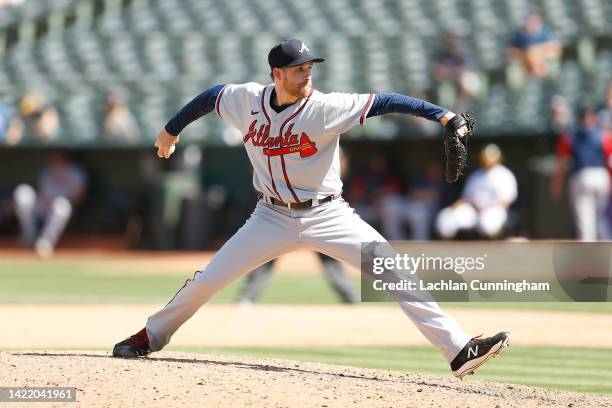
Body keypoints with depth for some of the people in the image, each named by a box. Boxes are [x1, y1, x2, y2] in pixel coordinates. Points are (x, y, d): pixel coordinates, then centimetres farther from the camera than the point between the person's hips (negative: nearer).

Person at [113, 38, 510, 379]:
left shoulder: (326, 107, -18)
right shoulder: (246, 100, -7)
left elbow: (384, 102, -25)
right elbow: (210, 96, 13)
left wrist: (441, 114, -36)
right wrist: (172, 130, 26)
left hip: (327, 215, -2)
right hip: (273, 217, 2)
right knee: (206, 281, 2)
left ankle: (459, 348, -18)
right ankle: (152, 336, 26)